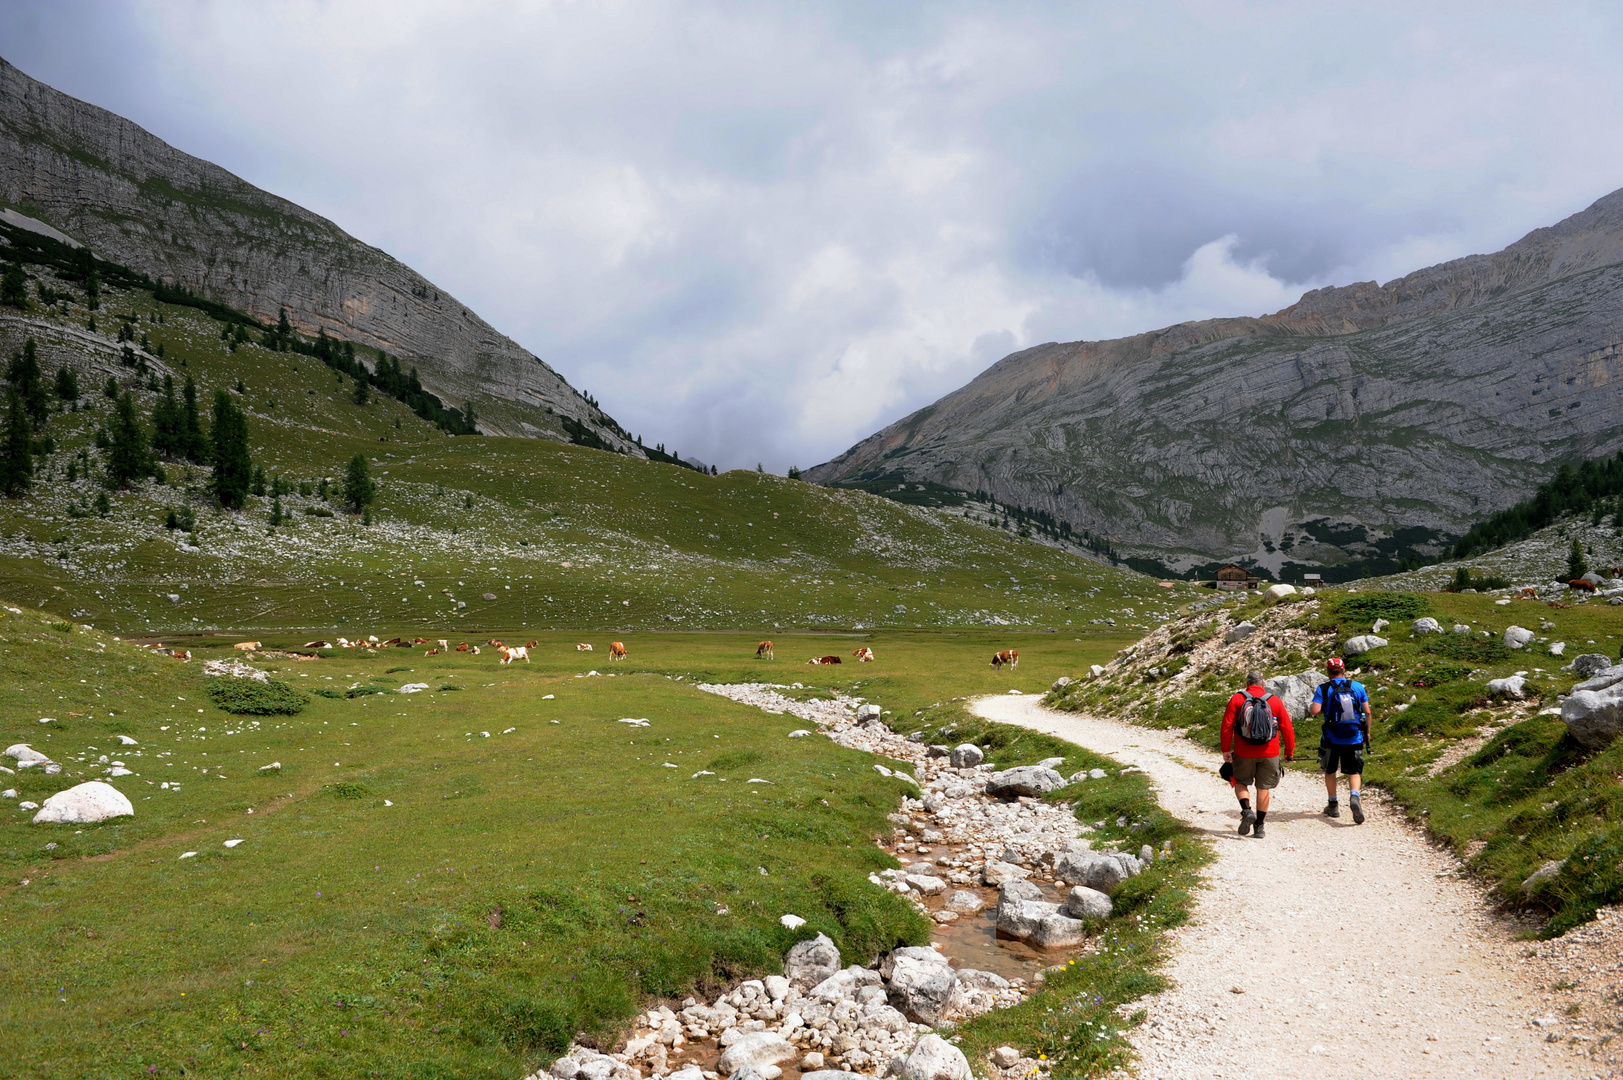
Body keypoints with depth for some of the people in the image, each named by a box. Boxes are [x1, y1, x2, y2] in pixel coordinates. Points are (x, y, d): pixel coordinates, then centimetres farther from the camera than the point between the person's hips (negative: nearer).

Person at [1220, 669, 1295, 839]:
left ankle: (1247, 810, -7)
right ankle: (1260, 825, 13)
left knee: (1241, 782, 17)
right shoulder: (1275, 701, 2)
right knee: (1264, 787, 11)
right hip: (1269, 754, 1)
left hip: (1244, 753, -1)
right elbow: (1287, 728, 3)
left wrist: (1225, 749, -2)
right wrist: (1289, 751, 14)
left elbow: (1227, 725, -7)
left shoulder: (1237, 699, -2)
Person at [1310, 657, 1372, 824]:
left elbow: (1314, 711, -17)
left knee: (1329, 771, 17)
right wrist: (1367, 732, 13)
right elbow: (1367, 712, 1)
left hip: (1331, 739, -1)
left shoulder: (1323, 689, -5)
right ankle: (1354, 797, -19)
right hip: (1354, 739, 1)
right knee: (1354, 772, 8)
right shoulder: (1357, 686, 1)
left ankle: (1333, 805, 22)